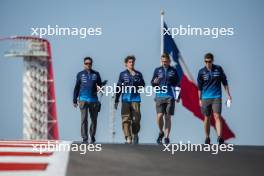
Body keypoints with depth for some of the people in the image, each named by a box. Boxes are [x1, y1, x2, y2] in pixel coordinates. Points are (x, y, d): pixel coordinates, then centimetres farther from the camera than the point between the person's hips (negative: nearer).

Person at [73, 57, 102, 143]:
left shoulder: (96, 74, 9)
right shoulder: (80, 74, 7)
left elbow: (100, 85, 15)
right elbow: (76, 88, 10)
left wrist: (99, 88, -10)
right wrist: (75, 100, 7)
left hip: (94, 100, 2)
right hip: (83, 99, -2)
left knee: (94, 119, 6)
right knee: (84, 119, -10)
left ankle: (92, 137, 19)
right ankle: (84, 138, -9)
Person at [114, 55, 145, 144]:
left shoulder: (138, 74, 11)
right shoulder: (122, 74, 10)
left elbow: (142, 85, 2)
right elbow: (119, 88, 11)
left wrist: (135, 77, -9)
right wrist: (116, 100, 8)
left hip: (135, 99, 0)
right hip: (125, 99, 0)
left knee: (136, 119, -3)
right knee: (126, 119, -8)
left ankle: (135, 135, 18)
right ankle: (128, 138, -8)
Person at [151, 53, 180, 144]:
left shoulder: (173, 71, 7)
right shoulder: (157, 70, 8)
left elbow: (177, 84, 11)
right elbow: (152, 83, 11)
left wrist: (178, 96, 5)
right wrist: (154, 82, -12)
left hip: (170, 97, 0)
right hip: (160, 96, 0)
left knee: (168, 117, 0)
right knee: (160, 116, -11)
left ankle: (167, 137, 7)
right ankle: (161, 132, 14)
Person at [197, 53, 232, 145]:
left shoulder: (218, 69, 1)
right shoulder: (201, 72, 0)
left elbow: (224, 82, 10)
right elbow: (199, 87, 7)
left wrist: (228, 95, 8)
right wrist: (200, 99, 6)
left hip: (217, 97, -1)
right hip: (205, 98, 1)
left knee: (217, 116, -14)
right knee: (207, 118, 6)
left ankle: (220, 137, -22)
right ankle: (207, 138, 17)